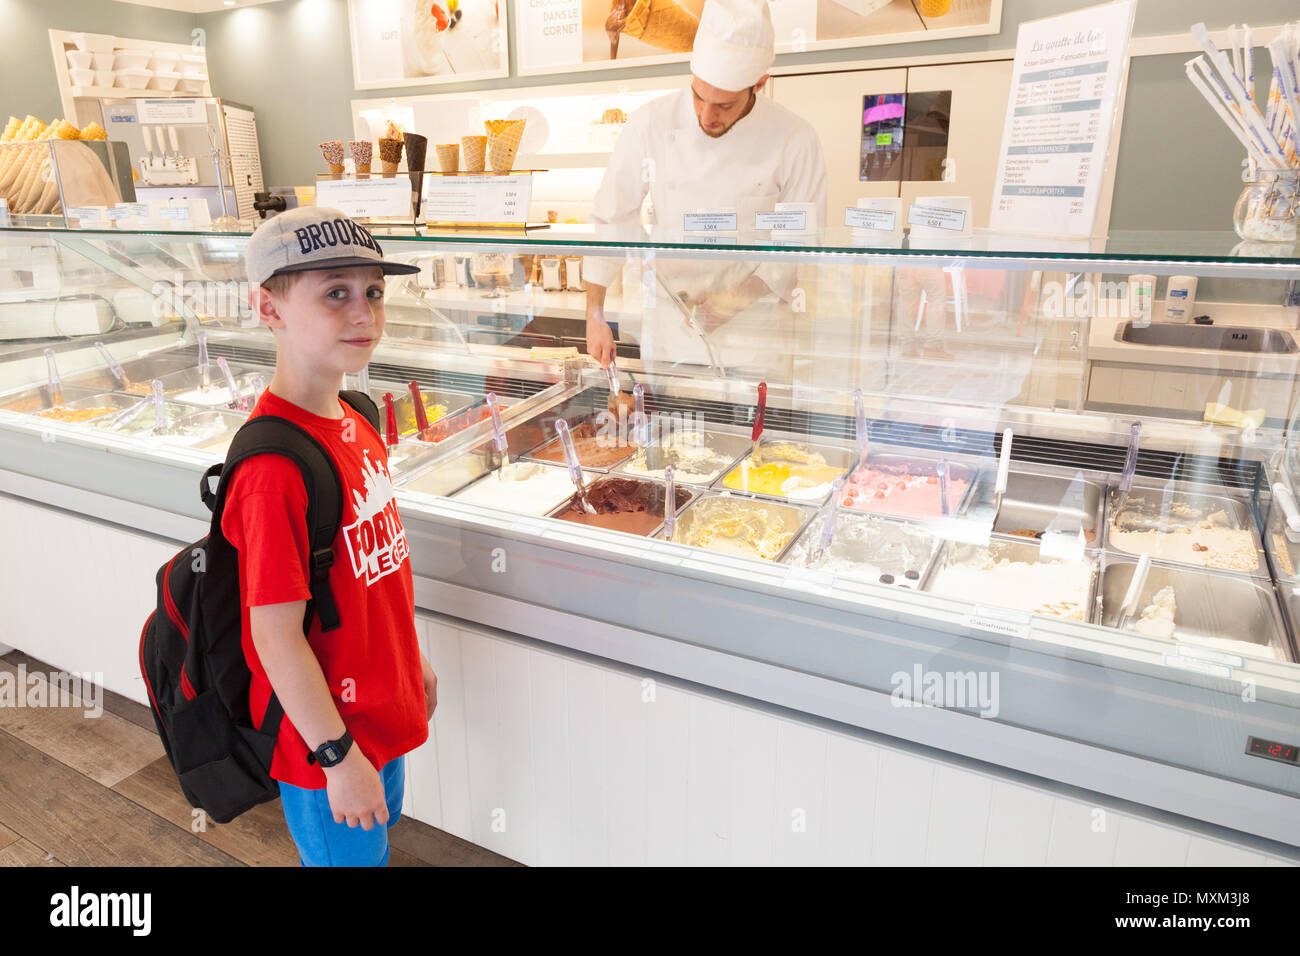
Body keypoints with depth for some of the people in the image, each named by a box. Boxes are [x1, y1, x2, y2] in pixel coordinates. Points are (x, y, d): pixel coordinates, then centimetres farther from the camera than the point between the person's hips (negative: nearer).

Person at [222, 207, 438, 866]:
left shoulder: (355, 424, -3)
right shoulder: (276, 467, -29)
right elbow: (276, 637, -24)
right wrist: (338, 758, -17)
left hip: (382, 708, 8)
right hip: (326, 733, -7)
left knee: (378, 834, 28)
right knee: (348, 852, 17)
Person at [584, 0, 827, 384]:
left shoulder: (795, 141, -12)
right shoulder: (651, 123, -10)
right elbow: (610, 220, -3)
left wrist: (737, 300, -17)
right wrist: (594, 316, -5)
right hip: (665, 332, 1)